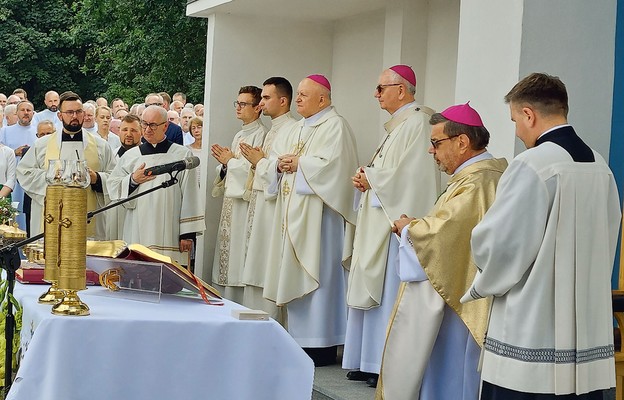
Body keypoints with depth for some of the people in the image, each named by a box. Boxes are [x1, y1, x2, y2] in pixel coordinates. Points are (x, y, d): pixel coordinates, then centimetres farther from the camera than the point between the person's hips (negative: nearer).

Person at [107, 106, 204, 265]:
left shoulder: (182, 155, 4)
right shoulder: (130, 156, 14)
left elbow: (190, 196, 1)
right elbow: (112, 187, 14)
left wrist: (188, 233, -3)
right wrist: (133, 180, -5)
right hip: (137, 234, 3)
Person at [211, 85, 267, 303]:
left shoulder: (260, 134, -10)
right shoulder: (239, 135, 19)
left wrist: (231, 160, -8)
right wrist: (224, 164, 3)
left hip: (246, 202, -9)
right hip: (231, 200, 9)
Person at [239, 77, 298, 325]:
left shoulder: (292, 130, -12)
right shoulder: (273, 130, 19)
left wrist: (260, 162, -9)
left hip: (275, 210, -10)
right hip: (260, 206, 10)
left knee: (269, 272, -9)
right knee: (255, 271, 10)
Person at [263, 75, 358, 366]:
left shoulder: (335, 126, -7)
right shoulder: (300, 127, 20)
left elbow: (333, 165, -20)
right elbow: (289, 162, 23)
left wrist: (299, 163, -11)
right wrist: (282, 164, 1)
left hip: (317, 213, -9)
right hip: (294, 211, 9)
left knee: (315, 274, -9)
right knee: (294, 275, 8)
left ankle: (322, 345, -5)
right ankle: (300, 339, 13)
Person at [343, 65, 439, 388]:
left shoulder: (417, 123, -14)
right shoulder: (395, 125, 18)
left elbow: (408, 175, -22)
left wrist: (370, 178, -8)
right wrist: (367, 178, 3)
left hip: (395, 221, -10)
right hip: (377, 219, 10)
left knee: (387, 293, -7)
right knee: (371, 288, 11)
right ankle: (370, 361, 17)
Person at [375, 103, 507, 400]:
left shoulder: (476, 183, -22)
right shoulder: (482, 174, 12)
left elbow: (440, 232, -28)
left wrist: (408, 228, -7)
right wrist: (418, 226, 4)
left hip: (454, 305, -10)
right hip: (456, 294, 10)